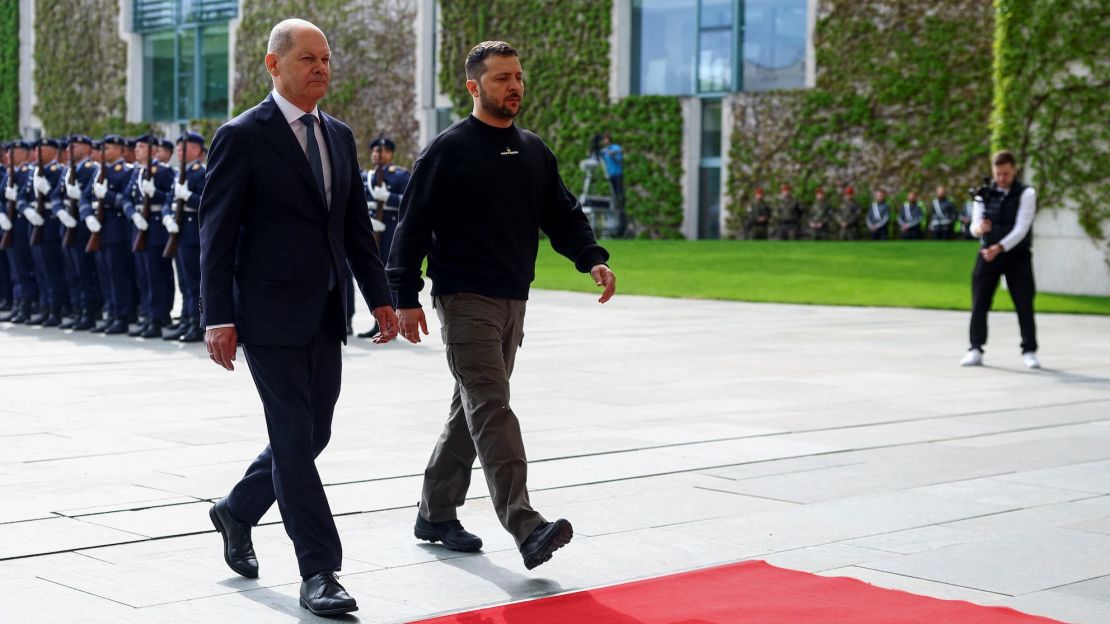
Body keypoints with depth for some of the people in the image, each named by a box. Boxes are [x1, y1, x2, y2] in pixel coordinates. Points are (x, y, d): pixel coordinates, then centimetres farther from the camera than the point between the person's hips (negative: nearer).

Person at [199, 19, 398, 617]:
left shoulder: (340, 136, 13)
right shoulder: (242, 137, -7)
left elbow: (356, 224, 17)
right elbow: (216, 232, -9)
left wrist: (379, 296, 10)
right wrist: (218, 318, -14)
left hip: (325, 317, 7)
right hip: (271, 316, -7)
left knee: (311, 435, 13)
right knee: (294, 439, -4)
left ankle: (236, 512, 36)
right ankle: (318, 573, 2)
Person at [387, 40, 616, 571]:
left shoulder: (534, 152, 13)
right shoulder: (449, 150, -7)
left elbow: (562, 214, 15)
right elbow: (413, 225, -8)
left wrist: (592, 259, -3)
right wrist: (406, 297, -13)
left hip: (513, 302, 8)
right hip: (465, 301, -7)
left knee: (473, 411, 13)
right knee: (492, 410, -14)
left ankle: (436, 514, 25)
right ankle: (526, 528, -21)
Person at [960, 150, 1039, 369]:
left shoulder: (1026, 194, -6)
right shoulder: (984, 194, 4)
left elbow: (1021, 228, -16)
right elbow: (974, 226, 1)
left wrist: (999, 248, -28)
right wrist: (979, 228, -24)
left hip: (1017, 255, -2)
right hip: (988, 253, 3)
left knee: (1024, 303, -1)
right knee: (980, 302, -1)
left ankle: (1029, 351, 7)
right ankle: (976, 349, 4)